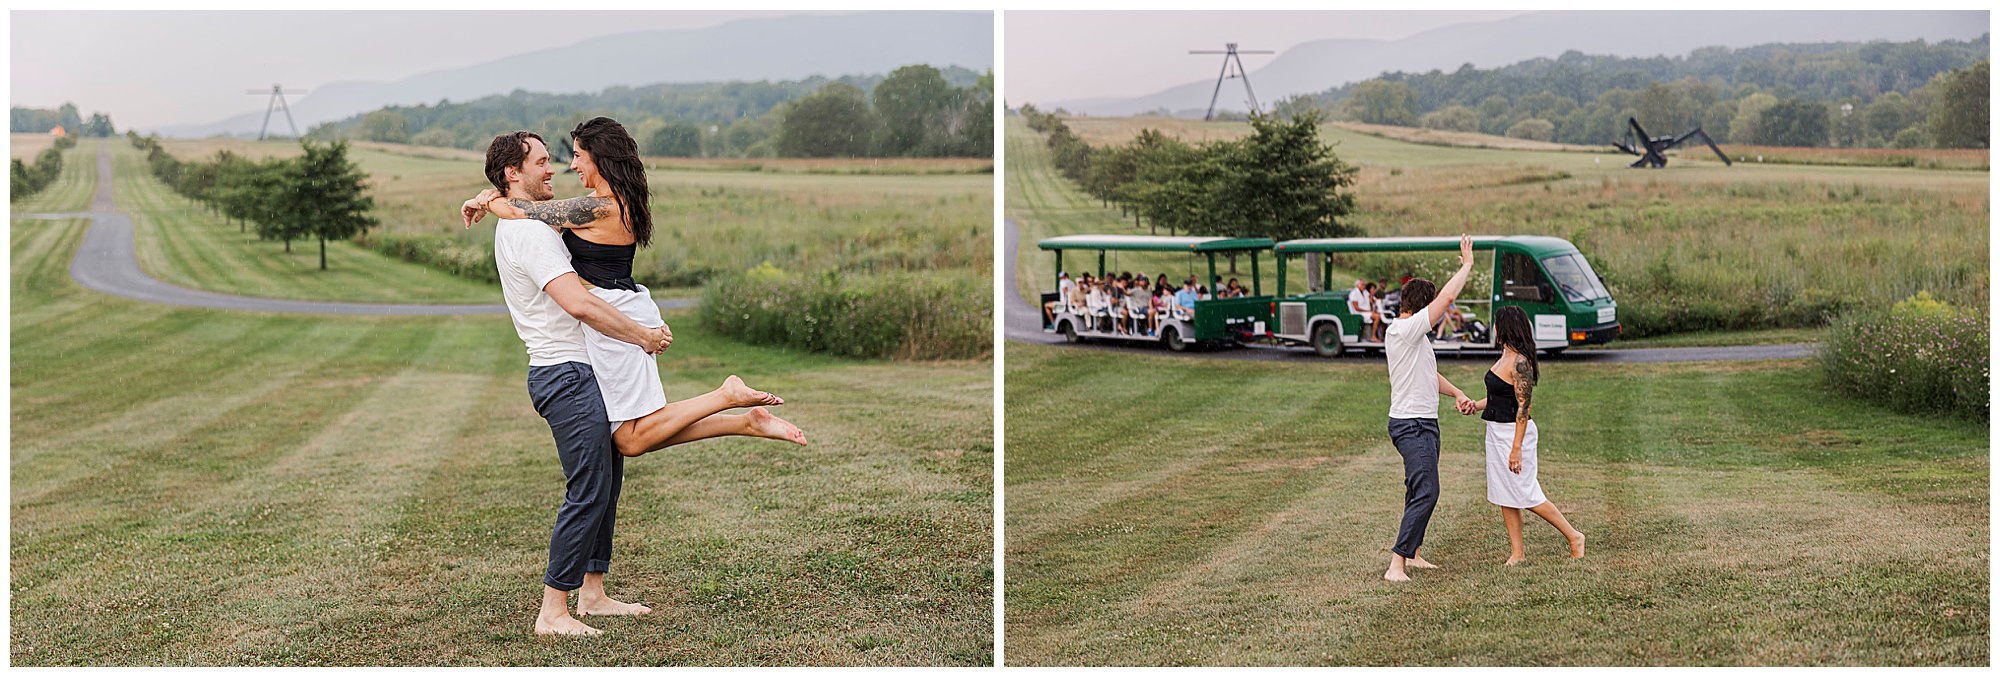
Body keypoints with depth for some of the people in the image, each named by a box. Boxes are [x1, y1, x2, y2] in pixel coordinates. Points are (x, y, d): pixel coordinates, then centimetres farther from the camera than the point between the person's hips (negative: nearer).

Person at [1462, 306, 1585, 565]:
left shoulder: (1520, 363, -20)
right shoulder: (1505, 357, 10)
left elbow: (1523, 407, -21)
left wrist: (1516, 448, -22)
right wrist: (1476, 406, 5)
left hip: (1514, 432, -10)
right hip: (1496, 432, 10)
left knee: (1527, 495, -1)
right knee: (1505, 496, 10)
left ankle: (1573, 536, 13)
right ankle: (1518, 553, 16)